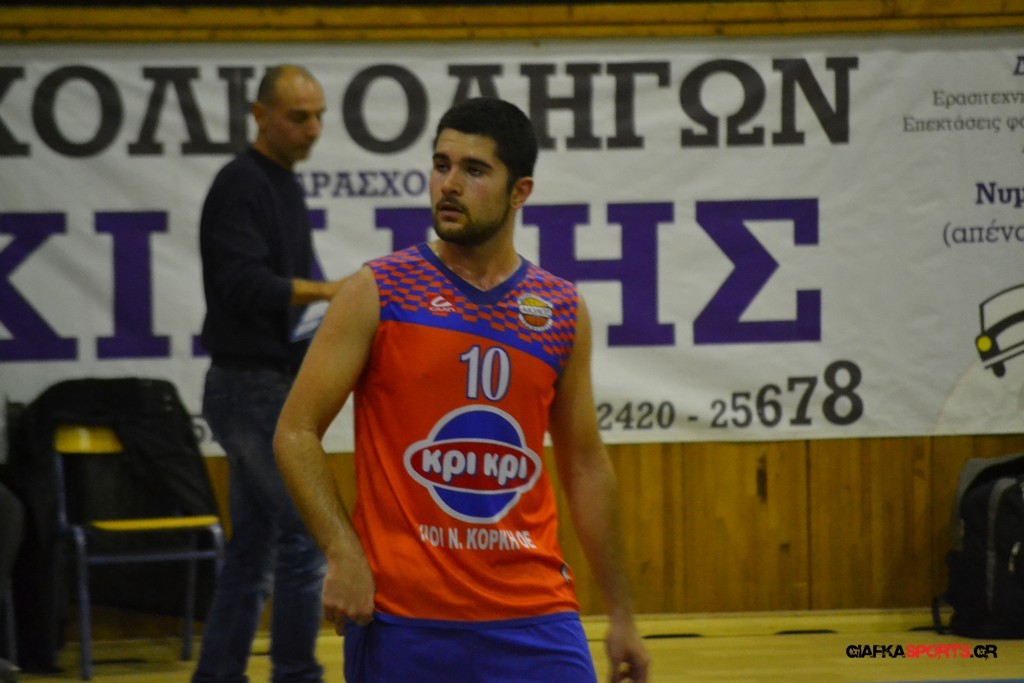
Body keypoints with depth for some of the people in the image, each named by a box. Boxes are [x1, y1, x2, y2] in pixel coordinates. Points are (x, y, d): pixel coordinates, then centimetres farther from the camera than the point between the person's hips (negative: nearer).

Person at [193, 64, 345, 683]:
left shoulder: (285, 185, 16)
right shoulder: (241, 185, -13)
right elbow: (242, 283, -25)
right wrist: (330, 290, -34)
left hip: (274, 387, 9)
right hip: (252, 387, -9)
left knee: (253, 550, 10)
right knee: (306, 539, -9)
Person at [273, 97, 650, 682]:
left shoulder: (563, 312, 8)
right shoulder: (378, 293, -1)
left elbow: (586, 464, 15)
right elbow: (295, 434, -2)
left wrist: (622, 615, 14)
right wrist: (343, 553, -15)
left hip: (532, 616, 2)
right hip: (402, 619, -2)